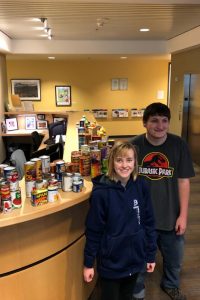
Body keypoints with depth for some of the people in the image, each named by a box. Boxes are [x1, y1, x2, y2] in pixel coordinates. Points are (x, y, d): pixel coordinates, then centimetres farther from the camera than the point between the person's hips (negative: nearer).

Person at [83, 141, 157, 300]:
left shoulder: (141, 187, -8)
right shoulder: (101, 192, -19)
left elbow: (149, 223, 1)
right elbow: (93, 230, -12)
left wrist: (151, 255, 5)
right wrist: (88, 263, -5)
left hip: (135, 258, 4)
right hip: (110, 261, -3)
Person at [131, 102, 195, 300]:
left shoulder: (178, 145, -10)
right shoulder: (134, 145, -13)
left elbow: (183, 181, -5)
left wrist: (183, 215, -5)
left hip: (171, 216, 2)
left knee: (174, 258, 24)